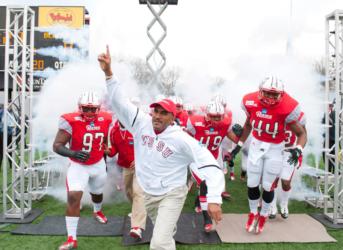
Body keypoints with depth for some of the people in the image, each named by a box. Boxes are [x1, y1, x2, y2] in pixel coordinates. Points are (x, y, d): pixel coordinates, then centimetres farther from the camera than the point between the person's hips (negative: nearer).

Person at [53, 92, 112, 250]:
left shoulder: (105, 120, -10)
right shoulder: (70, 121, -26)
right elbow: (57, 146, -27)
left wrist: (105, 159, 16)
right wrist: (73, 153, -45)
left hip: (98, 164, 4)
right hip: (78, 165, -4)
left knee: (97, 192, 26)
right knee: (73, 197, -19)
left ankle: (97, 212, 61)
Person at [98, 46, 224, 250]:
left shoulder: (181, 139, -23)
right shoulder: (141, 123, -10)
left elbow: (208, 164, -26)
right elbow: (120, 102, -11)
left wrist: (214, 199, -35)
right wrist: (108, 73, -23)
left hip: (171, 195, -5)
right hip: (148, 194, 5)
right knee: (164, 231, 28)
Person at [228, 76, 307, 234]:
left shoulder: (287, 108, -25)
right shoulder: (251, 102, -14)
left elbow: (301, 134, -15)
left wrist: (298, 149, -34)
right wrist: (239, 145, 9)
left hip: (275, 149, -2)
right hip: (256, 145, 3)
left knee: (268, 186, 7)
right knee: (252, 184, 7)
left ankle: (263, 216, 33)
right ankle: (253, 213, 33)